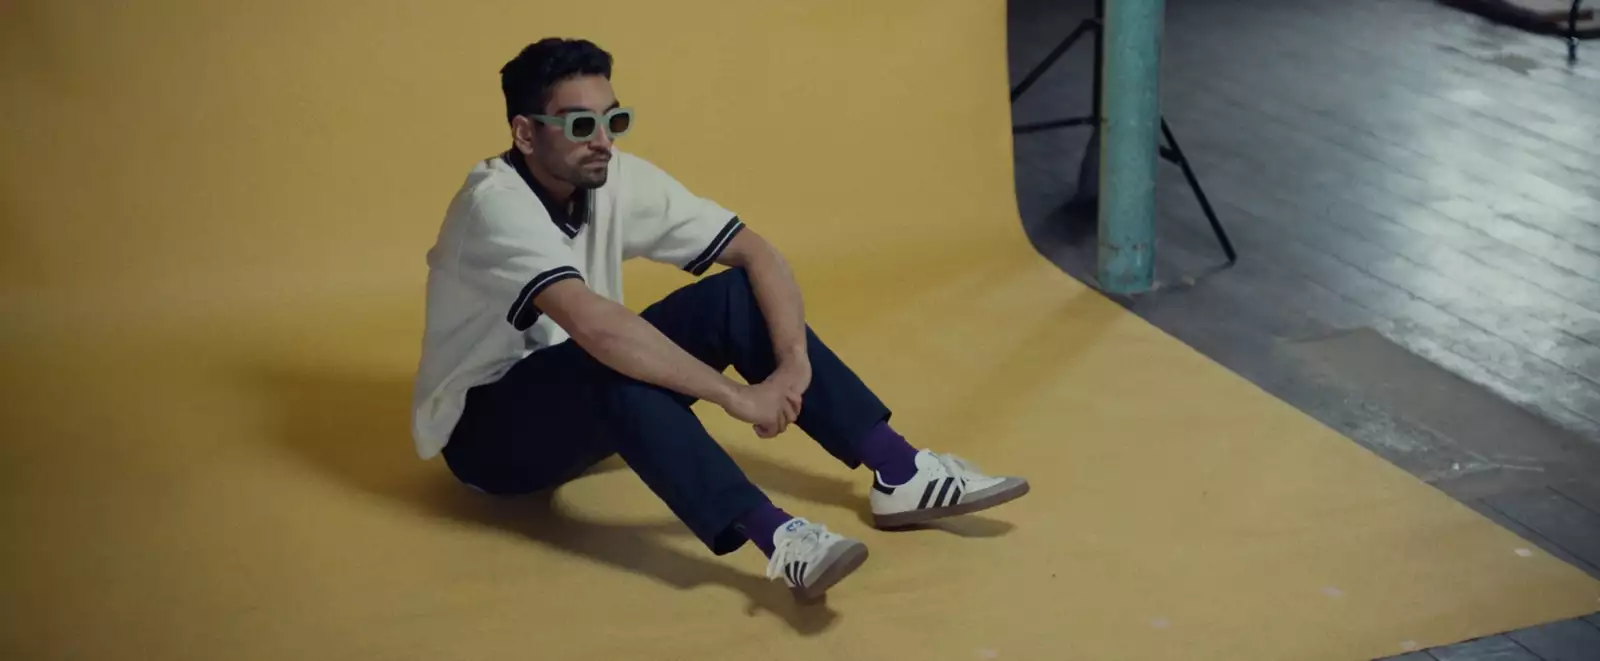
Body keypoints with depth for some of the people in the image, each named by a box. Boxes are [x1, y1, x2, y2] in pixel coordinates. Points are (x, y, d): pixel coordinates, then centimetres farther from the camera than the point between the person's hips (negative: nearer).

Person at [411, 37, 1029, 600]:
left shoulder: (619, 180, -8)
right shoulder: (496, 204, -27)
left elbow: (757, 254, -9)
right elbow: (593, 326, -42)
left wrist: (794, 364, -26)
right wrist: (737, 396, -40)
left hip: (586, 411, 7)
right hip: (484, 430, -6)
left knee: (736, 296, -13)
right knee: (611, 364, -38)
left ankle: (897, 472, -18)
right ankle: (776, 537, -49)